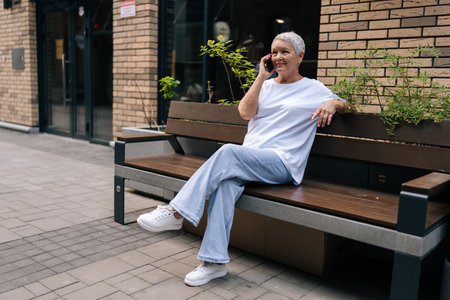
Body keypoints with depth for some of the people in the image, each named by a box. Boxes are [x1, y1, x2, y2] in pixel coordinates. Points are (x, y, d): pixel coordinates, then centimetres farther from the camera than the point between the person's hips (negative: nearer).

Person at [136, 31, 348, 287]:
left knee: (229, 152, -32)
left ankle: (176, 213, -29)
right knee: (226, 182, -32)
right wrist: (262, 77, 4)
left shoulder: (313, 89, 14)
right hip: (248, 159, 4)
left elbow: (344, 105, 20)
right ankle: (215, 262, -31)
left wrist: (332, 104, -3)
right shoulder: (265, 86, 23)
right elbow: (245, 112, 7)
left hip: (283, 163, -4)